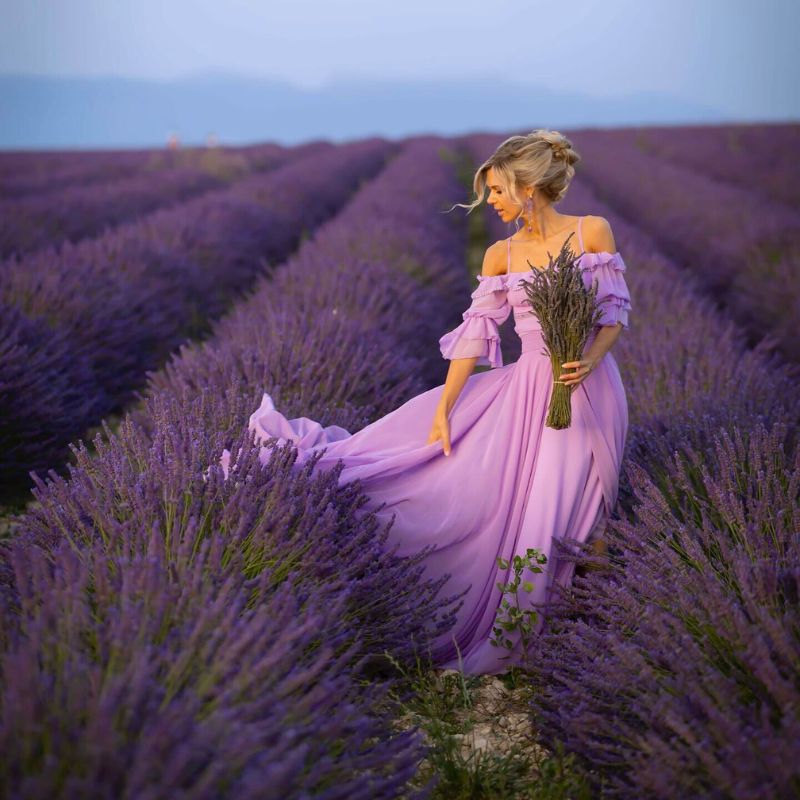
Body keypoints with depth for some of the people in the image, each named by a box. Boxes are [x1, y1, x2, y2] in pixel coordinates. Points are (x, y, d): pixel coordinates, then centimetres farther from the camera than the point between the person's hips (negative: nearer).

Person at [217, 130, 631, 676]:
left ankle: (511, 643, 14)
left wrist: (589, 361, -20)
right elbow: (474, 335, 0)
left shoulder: (594, 231, -3)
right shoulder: (501, 256, 5)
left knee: (550, 517, -5)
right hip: (526, 387, 3)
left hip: (587, 391, -3)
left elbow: (616, 313, 0)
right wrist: (442, 410, -5)